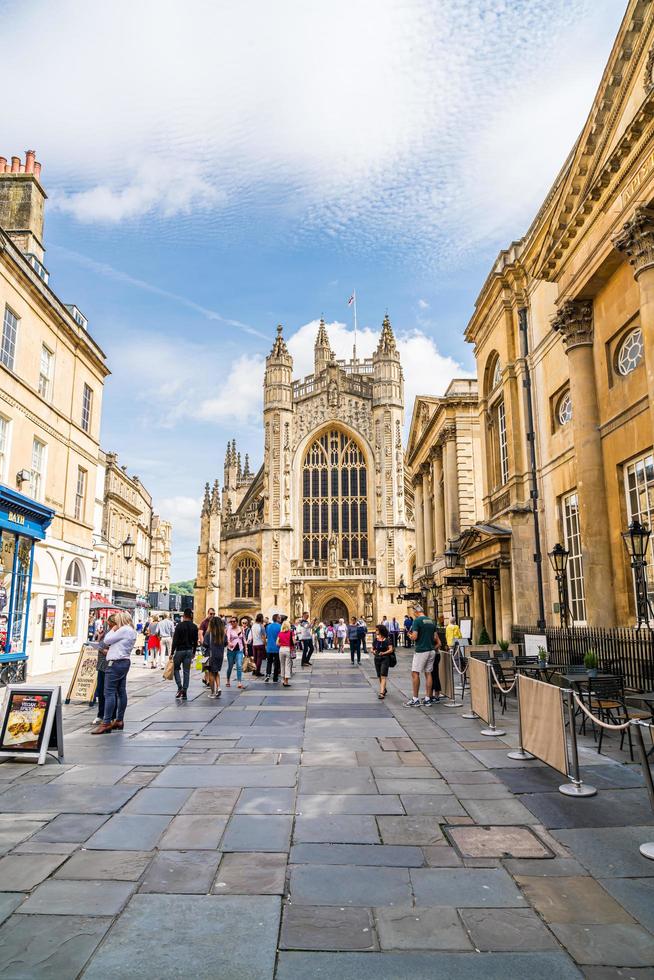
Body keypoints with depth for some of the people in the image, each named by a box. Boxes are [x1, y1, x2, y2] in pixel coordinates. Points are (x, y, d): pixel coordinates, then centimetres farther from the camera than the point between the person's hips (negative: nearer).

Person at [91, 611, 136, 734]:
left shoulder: (123, 630, -13)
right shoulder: (131, 631, 17)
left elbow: (107, 640, -10)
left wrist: (113, 630, 2)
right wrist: (109, 649, 8)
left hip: (116, 663, -10)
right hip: (125, 661, 10)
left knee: (109, 692, -9)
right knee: (121, 691, 11)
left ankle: (106, 723, -9)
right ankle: (119, 721, 15)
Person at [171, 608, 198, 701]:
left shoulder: (179, 625, -11)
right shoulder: (194, 627, 3)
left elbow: (175, 640, -12)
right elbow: (195, 641, 8)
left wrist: (172, 652, -7)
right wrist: (194, 652, 18)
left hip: (180, 650, -4)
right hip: (189, 650, 4)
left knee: (176, 668, 11)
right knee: (186, 671, 6)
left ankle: (180, 688, -4)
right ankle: (184, 692, 6)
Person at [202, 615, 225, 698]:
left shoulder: (209, 632, -12)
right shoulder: (223, 632, -1)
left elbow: (205, 644, -14)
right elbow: (225, 643, 5)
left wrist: (202, 643, 7)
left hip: (211, 655, -4)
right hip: (220, 655, 4)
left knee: (211, 673, 8)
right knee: (217, 672, 18)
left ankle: (213, 692, 10)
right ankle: (218, 687, -1)